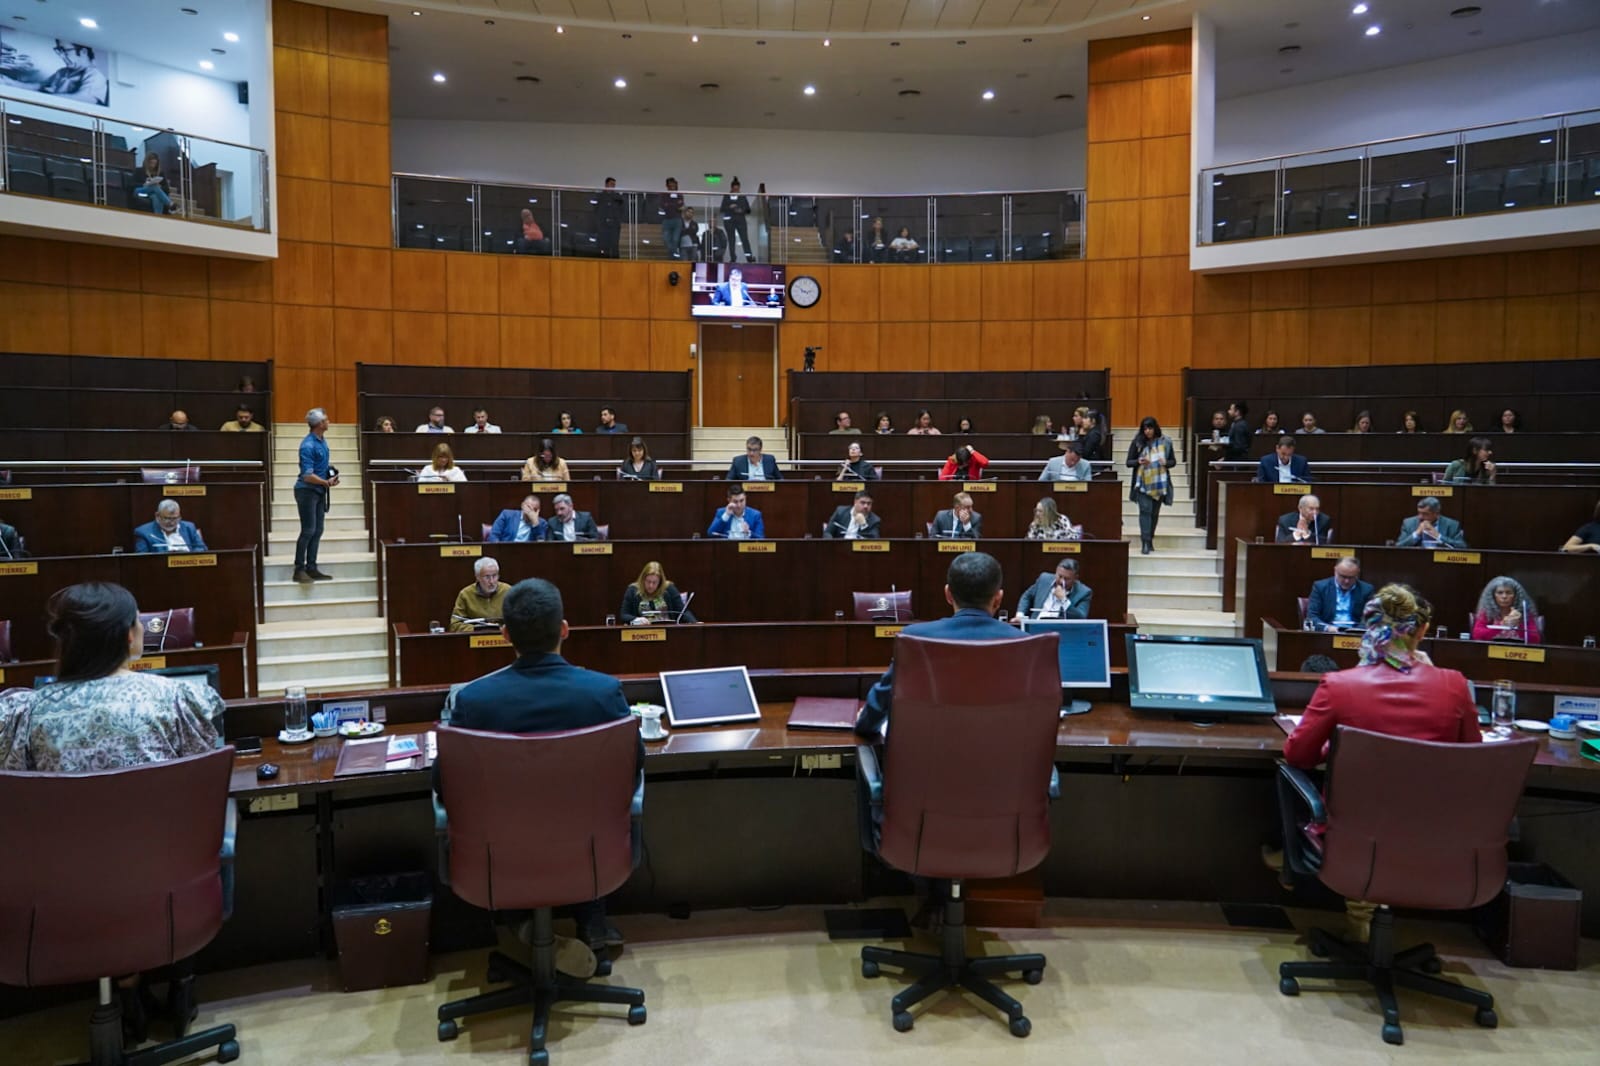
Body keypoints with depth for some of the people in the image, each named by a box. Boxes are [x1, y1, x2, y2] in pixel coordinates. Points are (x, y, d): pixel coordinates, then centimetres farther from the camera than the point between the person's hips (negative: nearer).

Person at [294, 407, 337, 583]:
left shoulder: (323, 440, 7)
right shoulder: (308, 445, -20)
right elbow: (307, 476, -23)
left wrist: (331, 471, 4)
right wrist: (327, 483, -13)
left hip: (319, 491, 8)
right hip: (307, 491, -8)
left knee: (317, 531, 9)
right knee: (308, 531, -6)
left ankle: (311, 568, 14)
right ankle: (299, 569, 2)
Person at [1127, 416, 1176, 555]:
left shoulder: (1165, 442, 2)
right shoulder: (1137, 442, -2)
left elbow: (1173, 461, 9)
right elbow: (1128, 462, 1)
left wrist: (1166, 463, -14)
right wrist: (1139, 462, -20)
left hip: (1159, 483, 2)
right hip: (1143, 483, -2)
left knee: (1155, 512, 11)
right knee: (1145, 510, -13)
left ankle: (1150, 540, 25)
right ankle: (1145, 543, -15)